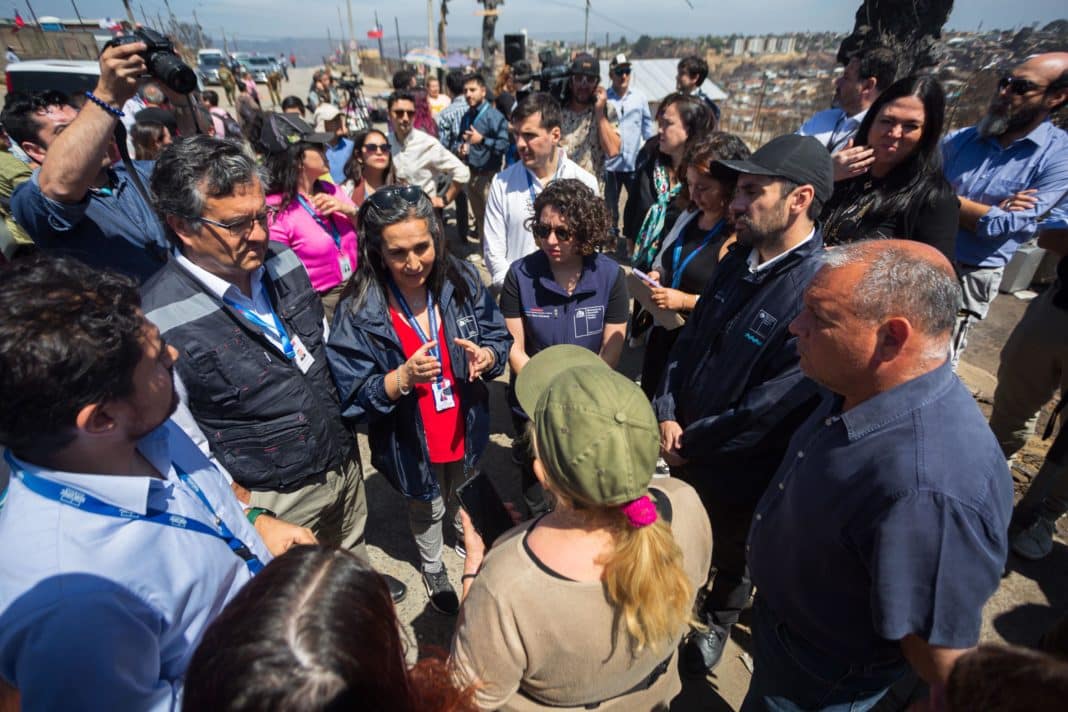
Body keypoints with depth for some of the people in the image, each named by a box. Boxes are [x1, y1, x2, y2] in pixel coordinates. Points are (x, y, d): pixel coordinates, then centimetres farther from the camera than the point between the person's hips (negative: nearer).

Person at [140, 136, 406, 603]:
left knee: (351, 553, 31)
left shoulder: (282, 261, -8)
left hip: (343, 461, 6)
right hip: (274, 500, -5)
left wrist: (343, 433, 9)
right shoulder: (161, 323, -26)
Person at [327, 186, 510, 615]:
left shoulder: (462, 280, -16)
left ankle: (466, 539, 68)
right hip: (410, 440, -3)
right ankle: (433, 570, 59)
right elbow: (353, 395, -21)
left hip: (465, 427, 3)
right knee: (428, 510, 25)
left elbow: (499, 338, -7)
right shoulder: (359, 310, -25)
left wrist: (485, 356, -30)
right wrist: (403, 378, -39)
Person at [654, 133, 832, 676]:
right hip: (686, 449, 6)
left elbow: (769, 409, -27)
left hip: (740, 469, -5)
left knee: (731, 555, 25)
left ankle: (717, 622, 55)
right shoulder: (740, 258, -4)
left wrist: (690, 442, -16)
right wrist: (667, 414, -9)